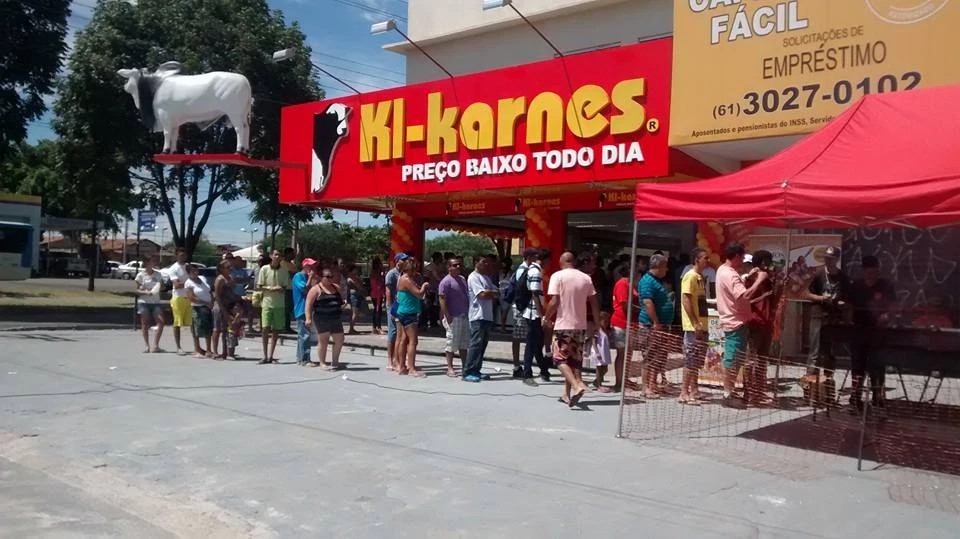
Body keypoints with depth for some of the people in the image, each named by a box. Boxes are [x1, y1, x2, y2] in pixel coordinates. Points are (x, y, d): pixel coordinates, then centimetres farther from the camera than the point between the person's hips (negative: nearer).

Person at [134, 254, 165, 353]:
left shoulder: (158, 274, 10)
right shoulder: (141, 275, 0)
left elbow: (162, 286, 12)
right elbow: (136, 290, -1)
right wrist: (146, 292, -19)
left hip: (156, 301, 3)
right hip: (144, 302, -3)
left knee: (160, 321, -11)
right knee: (145, 324, 0)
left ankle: (155, 345, -5)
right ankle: (147, 346, 6)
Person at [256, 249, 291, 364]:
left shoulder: (284, 270, 3)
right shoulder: (264, 269, -1)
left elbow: (286, 287, 6)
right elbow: (259, 287, 0)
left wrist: (281, 289, -15)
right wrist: (270, 288, -15)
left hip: (279, 304, 2)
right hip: (267, 303, -2)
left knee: (276, 331, 5)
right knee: (265, 329, -9)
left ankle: (271, 356, 14)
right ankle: (265, 356, 0)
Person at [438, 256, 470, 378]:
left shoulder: (462, 279, 14)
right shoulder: (446, 281, -11)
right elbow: (442, 300, -16)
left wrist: (468, 312, 16)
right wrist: (448, 316, -20)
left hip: (464, 316, 8)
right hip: (453, 317, -8)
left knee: (464, 344, 13)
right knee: (452, 343, -2)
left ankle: (465, 366, 20)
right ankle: (450, 368, 6)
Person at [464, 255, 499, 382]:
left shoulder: (487, 277, 20)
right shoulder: (473, 277, -8)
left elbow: (496, 292, 16)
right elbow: (483, 294, -18)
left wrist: (489, 293, -4)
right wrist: (493, 293, 0)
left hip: (487, 316, 9)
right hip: (478, 316, -9)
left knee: (483, 344, 9)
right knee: (476, 344, -11)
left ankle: (476, 371, 15)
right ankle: (468, 373, -9)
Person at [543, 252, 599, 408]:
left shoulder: (558, 276, -7)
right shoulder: (586, 278, 6)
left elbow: (554, 302, -14)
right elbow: (594, 303, 7)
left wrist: (547, 318, 1)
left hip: (563, 325, -5)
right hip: (581, 326, 5)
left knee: (560, 359, 1)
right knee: (575, 360, 13)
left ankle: (577, 385, -20)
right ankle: (567, 394, 18)